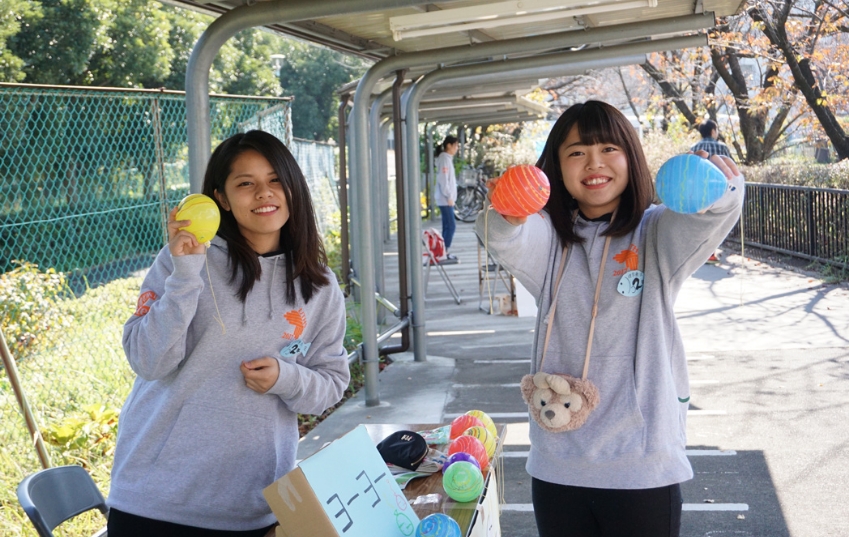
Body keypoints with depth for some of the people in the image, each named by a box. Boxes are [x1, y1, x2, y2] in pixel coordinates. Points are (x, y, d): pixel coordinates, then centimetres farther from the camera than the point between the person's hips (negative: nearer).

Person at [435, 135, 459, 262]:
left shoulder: (447, 158, 17)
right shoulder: (444, 159, -14)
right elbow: (443, 180, -20)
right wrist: (449, 196, -19)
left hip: (447, 199, 10)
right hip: (445, 199, -10)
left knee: (447, 226, 10)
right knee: (451, 226, -10)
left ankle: (445, 252, 13)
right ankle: (445, 252, -9)